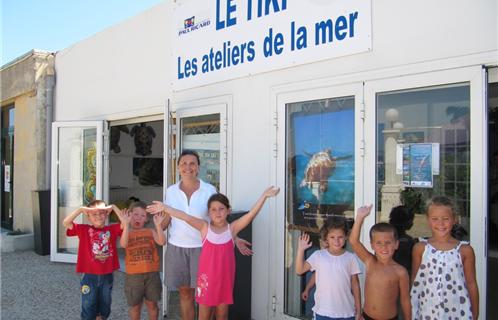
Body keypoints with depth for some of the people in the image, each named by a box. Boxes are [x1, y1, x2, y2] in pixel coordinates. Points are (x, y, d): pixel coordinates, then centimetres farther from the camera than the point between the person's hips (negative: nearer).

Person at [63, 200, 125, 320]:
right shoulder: (83, 229, -5)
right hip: (89, 276, -2)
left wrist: (114, 207, -16)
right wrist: (81, 209, -23)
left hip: (107, 276, 2)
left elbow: (126, 223, -15)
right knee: (88, 307, 11)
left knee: (104, 306, 19)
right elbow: (65, 223, -16)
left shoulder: (112, 229, -2)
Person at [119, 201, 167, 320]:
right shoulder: (127, 232, -1)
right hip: (133, 275, -1)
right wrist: (127, 224, -31)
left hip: (152, 273, 1)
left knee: (152, 303, 13)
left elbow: (162, 242, -14)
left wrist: (158, 225, -26)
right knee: (135, 305, 14)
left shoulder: (150, 231, 3)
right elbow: (123, 244, -22)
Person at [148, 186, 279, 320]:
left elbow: (251, 214, -13)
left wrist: (264, 196, -22)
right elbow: (186, 217, -14)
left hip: (225, 278, 1)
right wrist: (165, 207, -23)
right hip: (206, 277, -1)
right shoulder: (205, 227, -4)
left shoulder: (232, 228, -3)